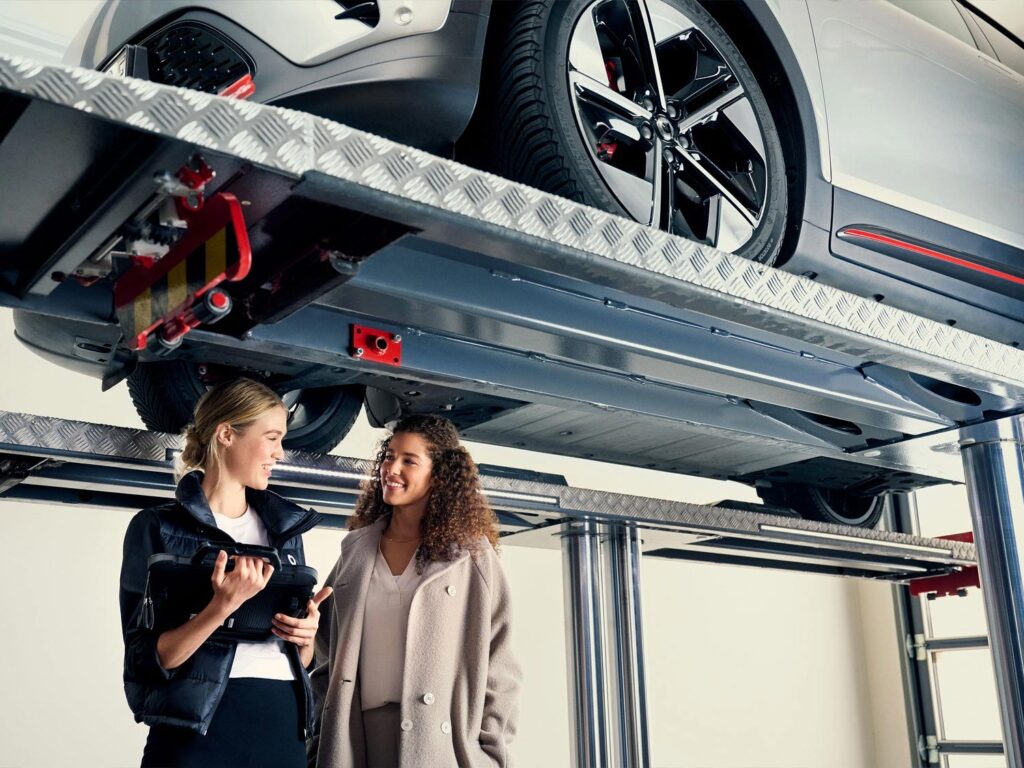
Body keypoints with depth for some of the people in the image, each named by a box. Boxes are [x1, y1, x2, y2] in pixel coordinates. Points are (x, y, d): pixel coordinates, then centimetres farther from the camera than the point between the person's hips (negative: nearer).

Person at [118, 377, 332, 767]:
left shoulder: (285, 528, 11)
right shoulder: (157, 528, -4)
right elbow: (147, 661, -10)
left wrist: (307, 635, -4)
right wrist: (221, 607, -23)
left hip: (284, 724, 5)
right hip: (196, 727, -5)